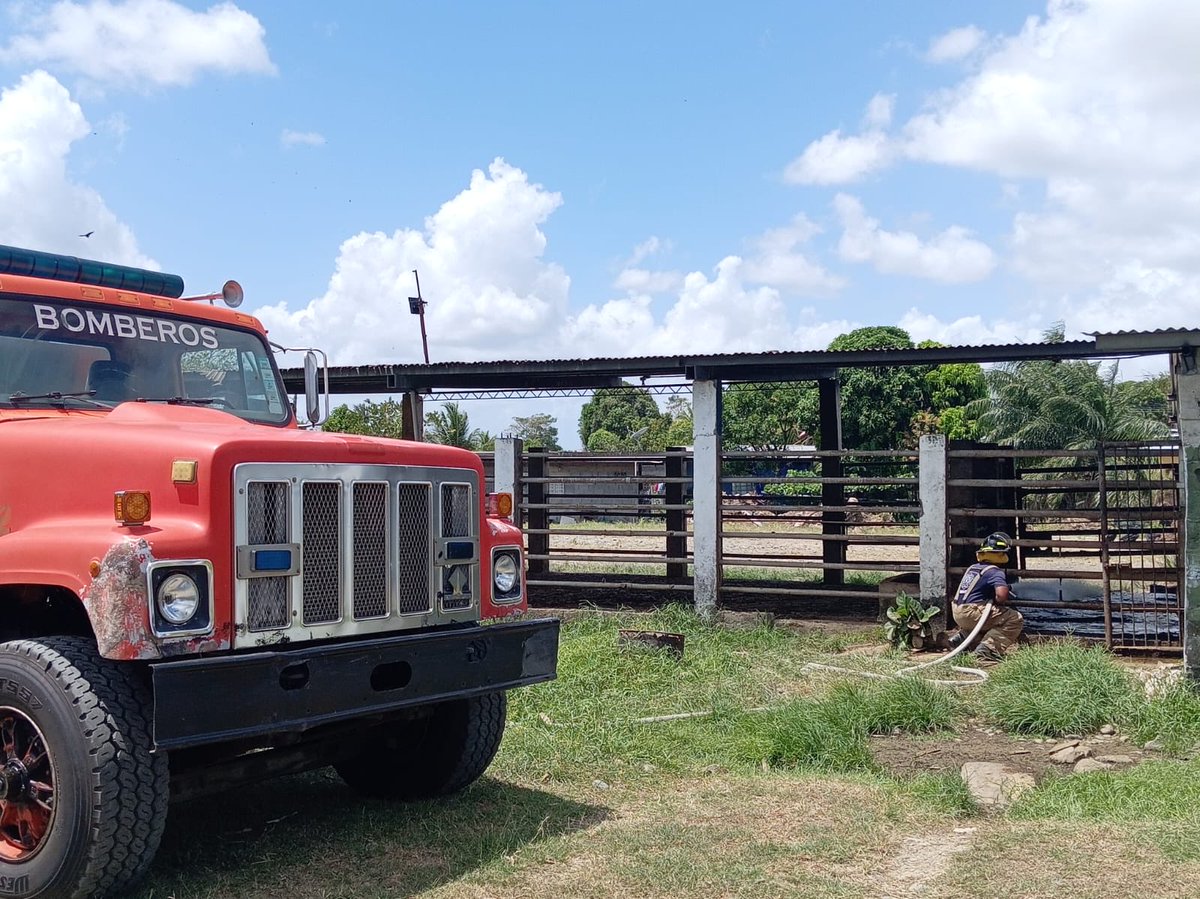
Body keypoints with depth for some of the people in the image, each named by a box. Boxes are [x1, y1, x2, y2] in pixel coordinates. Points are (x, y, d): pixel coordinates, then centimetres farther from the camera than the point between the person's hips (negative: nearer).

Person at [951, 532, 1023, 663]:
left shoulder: (972, 568, 16)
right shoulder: (995, 572, -9)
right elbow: (1001, 595, -26)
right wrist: (998, 602, -4)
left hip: (958, 614, 9)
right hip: (972, 614, -9)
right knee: (1016, 619, -8)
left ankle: (962, 635, 16)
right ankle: (988, 648, -18)